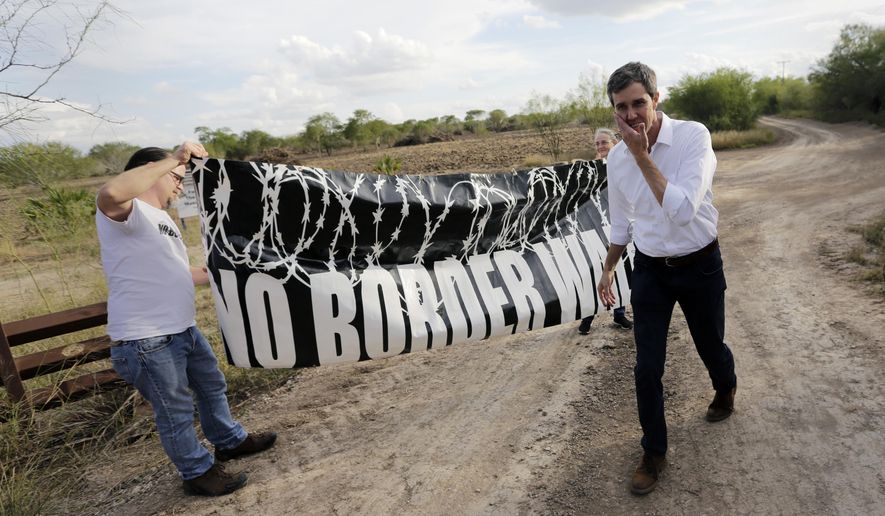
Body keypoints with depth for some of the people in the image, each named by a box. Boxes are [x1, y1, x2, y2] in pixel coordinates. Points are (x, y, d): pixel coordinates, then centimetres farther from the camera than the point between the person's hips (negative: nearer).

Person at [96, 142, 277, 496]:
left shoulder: (162, 219, 16)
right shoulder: (128, 212, -15)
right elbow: (110, 193, -41)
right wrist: (175, 159, -33)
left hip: (183, 330, 10)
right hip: (146, 342, -10)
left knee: (212, 386, 25)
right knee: (176, 413, 9)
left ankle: (230, 441, 47)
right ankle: (198, 473, 29)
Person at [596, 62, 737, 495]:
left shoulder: (693, 136, -19)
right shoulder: (617, 157, -6)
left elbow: (682, 210, -31)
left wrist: (642, 155, -30)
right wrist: (608, 269, 11)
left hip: (700, 265, -2)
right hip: (650, 270, 2)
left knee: (710, 346, 20)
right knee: (647, 367, 2)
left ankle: (725, 391, 57)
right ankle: (653, 452, 23)